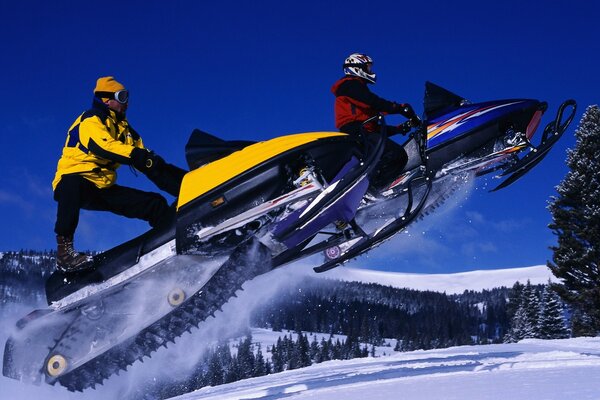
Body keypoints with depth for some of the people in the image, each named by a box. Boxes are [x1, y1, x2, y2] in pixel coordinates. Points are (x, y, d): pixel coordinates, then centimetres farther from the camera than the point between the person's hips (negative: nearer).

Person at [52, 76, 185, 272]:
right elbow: (104, 147, -27)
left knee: (155, 203, -3)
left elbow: (149, 164, 14)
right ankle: (64, 248, -45)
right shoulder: (91, 120, -6)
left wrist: (179, 177, 1)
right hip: (75, 179, -8)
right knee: (73, 186, -43)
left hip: (104, 188, 8)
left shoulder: (124, 129, 18)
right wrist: (138, 156, -37)